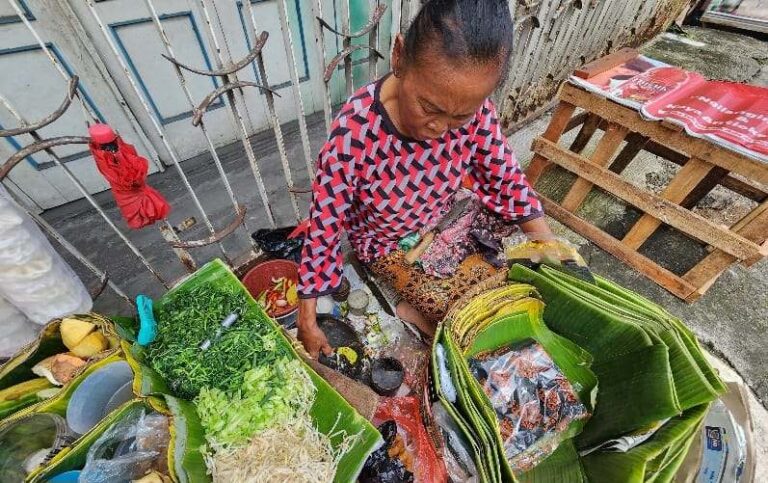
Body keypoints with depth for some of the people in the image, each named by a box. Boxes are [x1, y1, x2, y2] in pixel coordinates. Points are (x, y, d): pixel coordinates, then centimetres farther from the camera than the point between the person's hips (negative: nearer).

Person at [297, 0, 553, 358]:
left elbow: (505, 179, -7)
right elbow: (324, 230, -24)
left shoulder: (473, 107, -20)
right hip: (386, 247, -4)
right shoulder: (352, 136, -33)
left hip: (441, 225, 5)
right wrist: (307, 321, -16)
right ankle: (408, 311, 22)